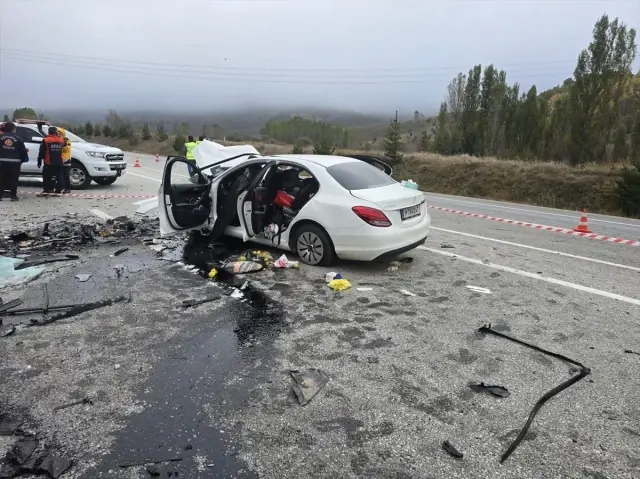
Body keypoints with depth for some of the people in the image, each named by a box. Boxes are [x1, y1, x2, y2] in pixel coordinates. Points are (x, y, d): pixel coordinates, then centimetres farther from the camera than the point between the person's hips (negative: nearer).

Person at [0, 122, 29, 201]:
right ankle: (13, 196, 4)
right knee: (13, 179, 3)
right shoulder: (18, 139, -2)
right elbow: (23, 150, 2)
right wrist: (24, 158, 17)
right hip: (15, 162, -1)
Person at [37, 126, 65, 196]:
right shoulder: (61, 140, 5)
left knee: (47, 177, 1)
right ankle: (58, 191, 8)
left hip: (49, 163, -4)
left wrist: (39, 160, 2)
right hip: (59, 162, 4)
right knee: (59, 177, 6)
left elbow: (41, 152, -4)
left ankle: (46, 191, 0)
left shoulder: (45, 140, -6)